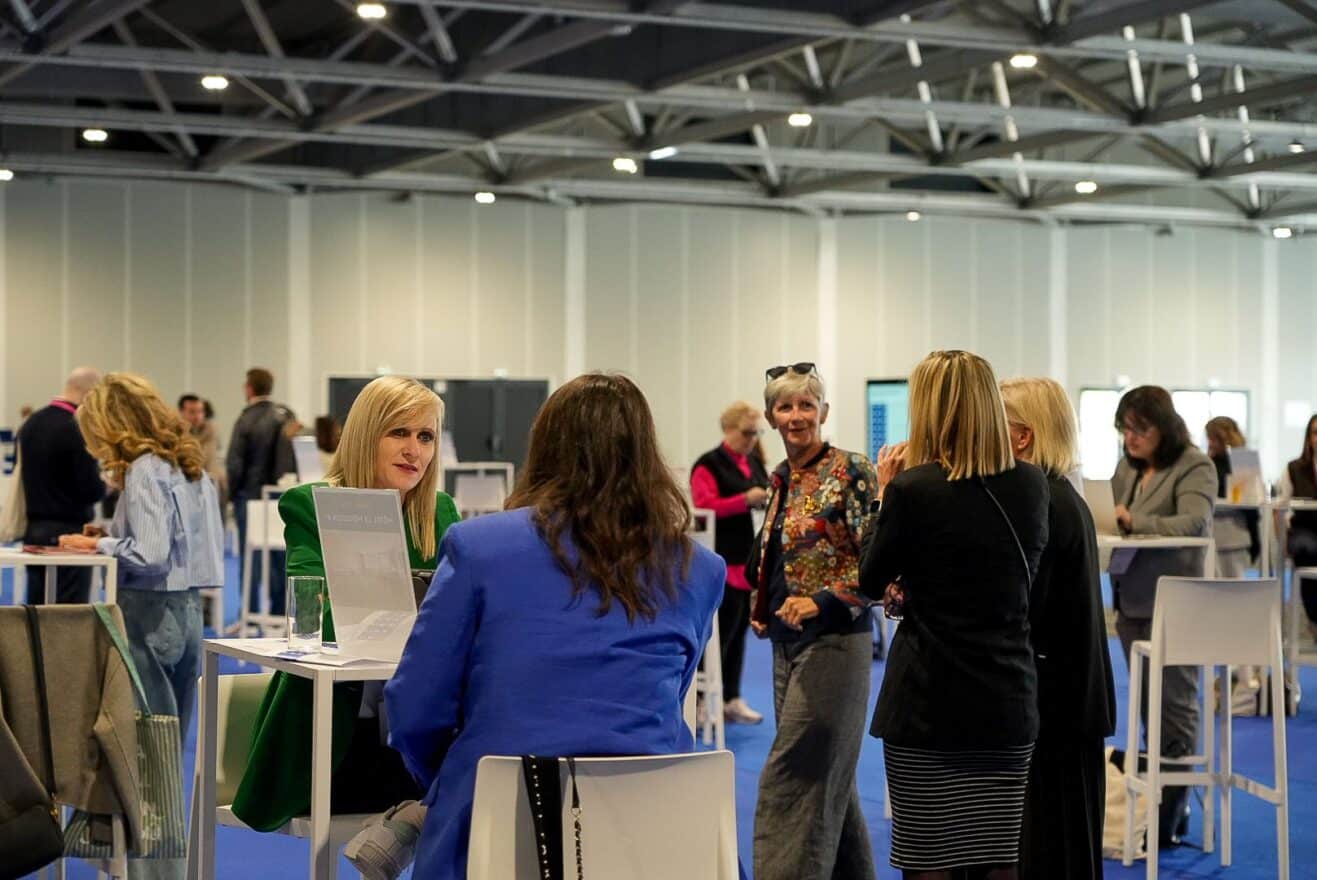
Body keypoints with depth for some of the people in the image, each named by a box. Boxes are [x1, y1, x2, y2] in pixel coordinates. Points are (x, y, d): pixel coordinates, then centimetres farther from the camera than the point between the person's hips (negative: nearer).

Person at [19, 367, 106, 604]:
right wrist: (107, 483, 3)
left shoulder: (30, 423, 6)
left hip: (33, 531, 7)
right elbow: (92, 490, -17)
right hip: (69, 532, -7)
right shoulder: (77, 429, -17)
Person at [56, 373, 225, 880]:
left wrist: (97, 545, -6)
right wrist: (114, 535, 14)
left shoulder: (144, 471, -12)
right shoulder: (189, 467, 13)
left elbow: (150, 555, -21)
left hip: (148, 613, -9)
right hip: (186, 609, 9)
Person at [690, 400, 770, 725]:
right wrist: (746, 500, -26)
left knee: (740, 630, 11)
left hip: (752, 560, 8)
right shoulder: (709, 465, -7)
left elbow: (768, 500, 24)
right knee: (721, 631, -9)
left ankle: (732, 699, 18)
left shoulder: (755, 464, 17)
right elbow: (705, 506, -18)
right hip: (725, 561, -7)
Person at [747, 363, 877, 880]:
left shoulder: (850, 473, -11)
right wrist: (762, 610, 10)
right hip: (788, 644, 8)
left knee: (791, 781, -10)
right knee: (829, 780, 14)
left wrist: (821, 602, -24)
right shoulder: (781, 479, 12)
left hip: (833, 643, -8)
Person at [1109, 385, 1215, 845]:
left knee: (1173, 708, -1)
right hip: (1130, 600, 7)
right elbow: (1118, 522, 13)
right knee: (1147, 707, 11)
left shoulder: (1194, 467, -8)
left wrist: (1135, 521, -27)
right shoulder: (1127, 466, 12)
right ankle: (1154, 802, 19)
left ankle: (1169, 819, 3)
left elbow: (1195, 522, -21)